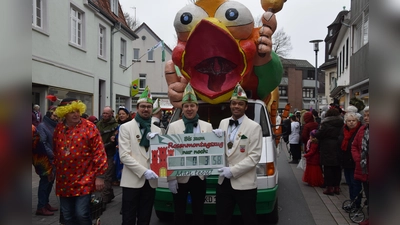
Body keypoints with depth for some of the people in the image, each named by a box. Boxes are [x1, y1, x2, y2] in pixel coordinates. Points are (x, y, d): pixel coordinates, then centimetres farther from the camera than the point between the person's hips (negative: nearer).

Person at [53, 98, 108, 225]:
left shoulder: (89, 127, -10)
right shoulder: (58, 129, 5)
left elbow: (99, 152, -11)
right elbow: (55, 152, 16)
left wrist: (99, 175, -12)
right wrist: (56, 169, 20)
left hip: (84, 180, -5)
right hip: (64, 181, 5)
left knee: (82, 214, -4)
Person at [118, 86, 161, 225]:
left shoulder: (157, 130, 11)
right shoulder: (126, 127, -1)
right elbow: (124, 155, -11)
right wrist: (143, 171, -19)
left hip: (150, 181, 4)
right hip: (132, 180, -4)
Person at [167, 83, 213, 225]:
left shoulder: (207, 126, 5)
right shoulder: (173, 126, -2)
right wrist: (170, 178, -10)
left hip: (199, 177, 2)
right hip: (180, 177, -2)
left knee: (198, 212, 15)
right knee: (179, 213, 11)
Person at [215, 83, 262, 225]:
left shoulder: (254, 127, -9)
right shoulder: (223, 123, 8)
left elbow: (254, 156, -14)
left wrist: (233, 170, -19)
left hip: (244, 184, -5)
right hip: (223, 182, 5)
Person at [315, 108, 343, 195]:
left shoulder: (326, 124, -12)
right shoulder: (341, 123, 5)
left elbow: (319, 134, -12)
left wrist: (313, 132, 9)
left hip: (328, 150, -5)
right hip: (338, 149, 5)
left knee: (328, 169, 2)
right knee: (337, 168, 12)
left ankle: (330, 188, 4)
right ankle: (337, 187, 19)